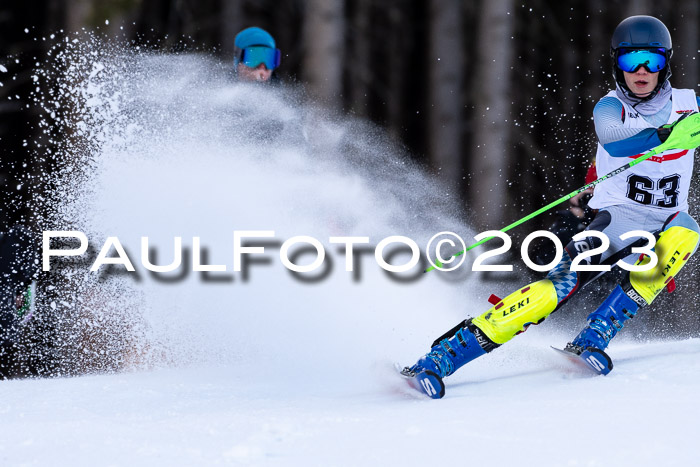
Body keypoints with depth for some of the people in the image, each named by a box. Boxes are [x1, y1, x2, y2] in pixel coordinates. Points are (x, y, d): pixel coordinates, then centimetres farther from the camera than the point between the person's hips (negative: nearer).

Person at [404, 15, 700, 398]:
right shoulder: (610, 108, -6)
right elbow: (614, 141, -30)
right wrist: (668, 136, -47)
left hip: (667, 222, 3)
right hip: (618, 217, -3)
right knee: (560, 284, -26)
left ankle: (593, 339, -31)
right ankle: (439, 359, -31)